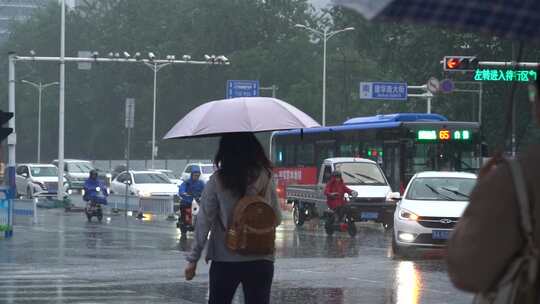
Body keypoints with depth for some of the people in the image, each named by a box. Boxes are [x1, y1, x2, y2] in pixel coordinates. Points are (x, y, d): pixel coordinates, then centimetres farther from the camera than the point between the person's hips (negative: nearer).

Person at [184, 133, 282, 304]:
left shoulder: (217, 181, -6)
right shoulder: (265, 178, 0)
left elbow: (204, 221, -6)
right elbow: (277, 219, 6)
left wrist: (193, 259, -1)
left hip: (224, 259, -1)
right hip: (261, 260, 1)